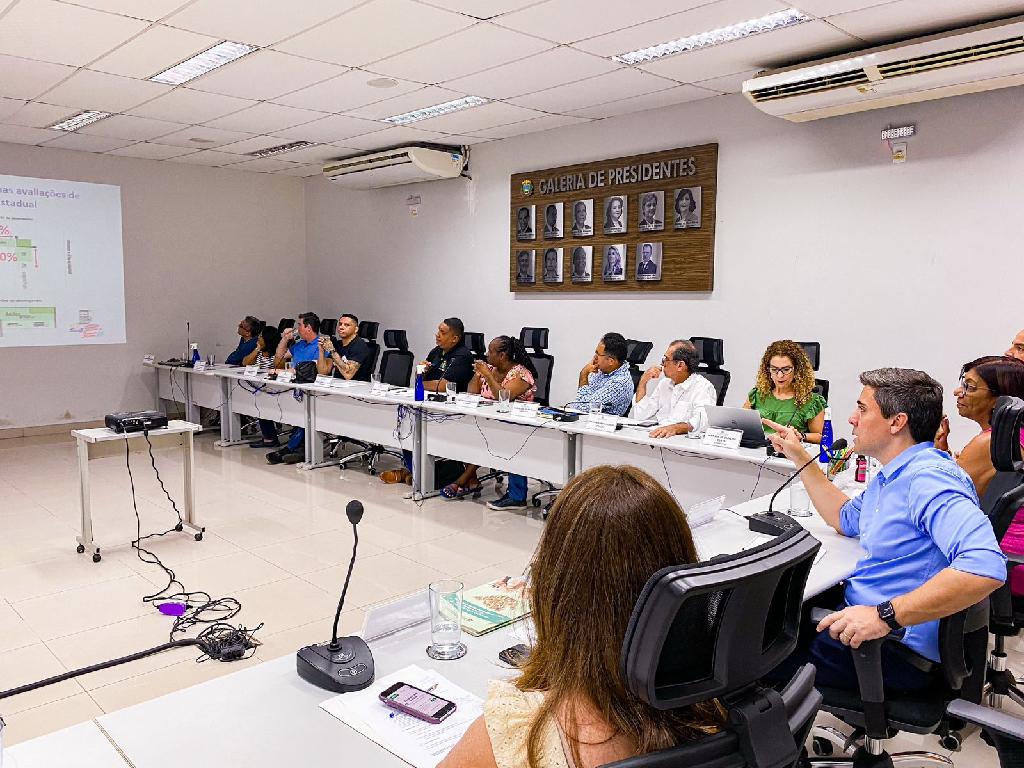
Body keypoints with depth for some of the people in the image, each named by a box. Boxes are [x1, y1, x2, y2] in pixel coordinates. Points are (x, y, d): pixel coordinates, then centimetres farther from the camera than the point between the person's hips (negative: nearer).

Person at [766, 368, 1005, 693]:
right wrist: (800, 459, 25)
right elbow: (846, 520, 30)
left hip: (897, 649, -10)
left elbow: (985, 566, -38)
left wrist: (886, 616, -39)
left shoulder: (928, 477, -23)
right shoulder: (893, 476, 13)